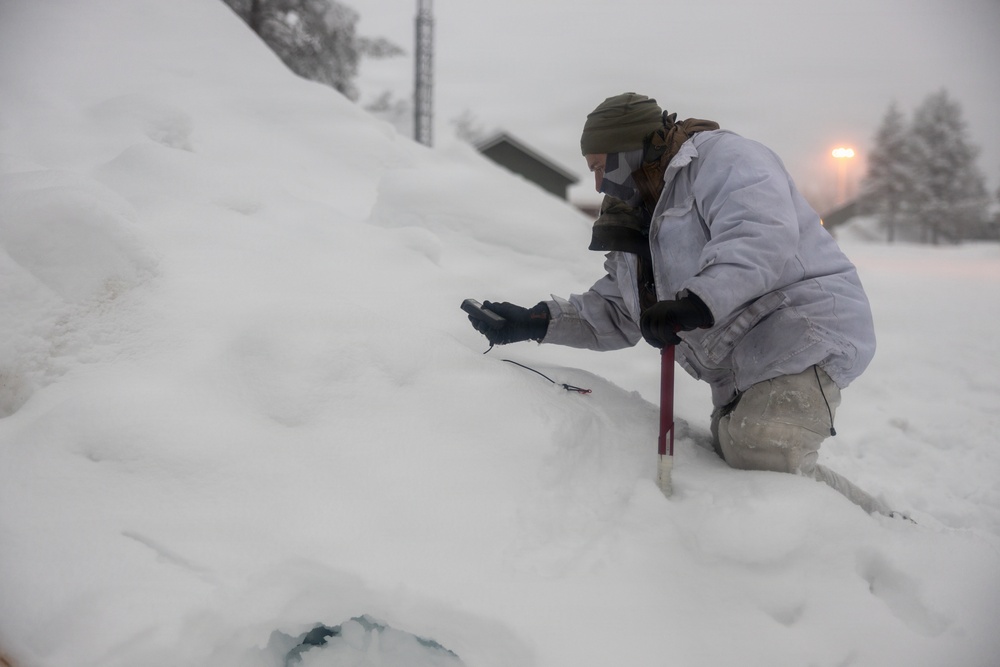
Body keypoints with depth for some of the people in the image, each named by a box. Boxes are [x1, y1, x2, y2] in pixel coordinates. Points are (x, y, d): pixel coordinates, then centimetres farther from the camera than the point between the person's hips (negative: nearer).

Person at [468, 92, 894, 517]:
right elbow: (615, 314, 21)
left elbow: (761, 235, -25)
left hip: (806, 328, -9)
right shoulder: (642, 222, 21)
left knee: (762, 464, -25)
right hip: (738, 372, 9)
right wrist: (536, 322, 9)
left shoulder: (722, 158, -7)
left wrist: (697, 303, -38)